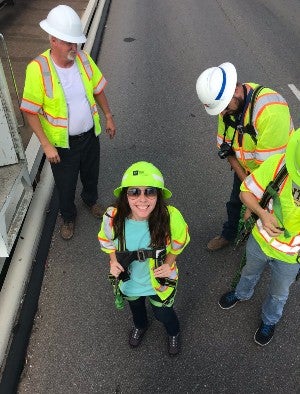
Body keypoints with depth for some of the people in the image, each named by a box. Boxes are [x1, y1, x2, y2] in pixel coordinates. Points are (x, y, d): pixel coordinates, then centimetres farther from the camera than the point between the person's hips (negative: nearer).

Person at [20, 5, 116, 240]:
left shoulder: (83, 59, -9)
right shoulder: (38, 69, -23)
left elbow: (98, 90, 6)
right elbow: (30, 112, -18)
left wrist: (109, 117, 9)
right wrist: (46, 145, -20)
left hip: (90, 134, 4)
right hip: (62, 143, -4)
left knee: (91, 173, 26)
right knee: (65, 185, 16)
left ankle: (91, 200, 58)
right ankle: (68, 217, 44)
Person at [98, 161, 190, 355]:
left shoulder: (171, 217, -36)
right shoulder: (113, 218, -32)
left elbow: (179, 243, -11)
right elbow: (107, 241, -7)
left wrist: (168, 263, -22)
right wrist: (113, 261, -21)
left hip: (160, 281, -1)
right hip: (129, 279, 2)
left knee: (163, 314, 27)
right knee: (136, 307, 34)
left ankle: (174, 333, 65)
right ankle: (140, 326, 72)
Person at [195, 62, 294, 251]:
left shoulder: (270, 110, -38)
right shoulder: (227, 103, -14)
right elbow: (226, 147, -8)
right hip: (245, 168, 6)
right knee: (235, 203, 22)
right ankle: (228, 235, 50)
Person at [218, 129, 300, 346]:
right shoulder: (278, 164, -31)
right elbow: (246, 192, -16)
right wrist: (262, 213, -34)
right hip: (260, 240, 1)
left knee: (278, 293, 28)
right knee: (250, 272, 33)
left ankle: (270, 320, 61)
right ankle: (242, 293, 67)